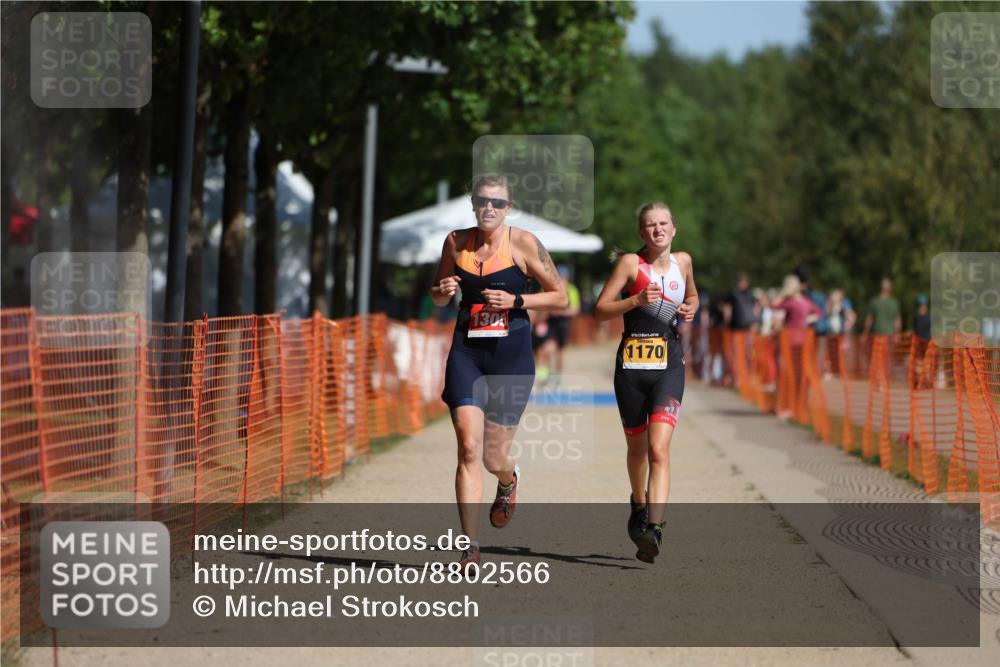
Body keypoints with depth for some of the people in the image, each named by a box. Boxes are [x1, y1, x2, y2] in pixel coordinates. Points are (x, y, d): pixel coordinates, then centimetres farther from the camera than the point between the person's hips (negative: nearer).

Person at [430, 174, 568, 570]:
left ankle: (509, 481, 45)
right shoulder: (456, 243, 5)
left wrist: (515, 301, -14)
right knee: (469, 448, -14)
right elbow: (438, 295, 19)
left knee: (494, 456, 5)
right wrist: (443, 291, -4)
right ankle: (470, 548, -12)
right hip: (466, 353, 2)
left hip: (511, 356, -2)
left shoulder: (523, 243, -5)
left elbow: (560, 299, -1)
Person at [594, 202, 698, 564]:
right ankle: (639, 505, 44)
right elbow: (600, 309, -5)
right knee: (637, 446, 15)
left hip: (669, 364, 0)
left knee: (659, 448, -17)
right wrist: (636, 300, -19)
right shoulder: (631, 263, -3)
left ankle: (654, 528, -27)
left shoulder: (683, 261, 8)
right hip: (631, 363, 0)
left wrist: (690, 309, 6)